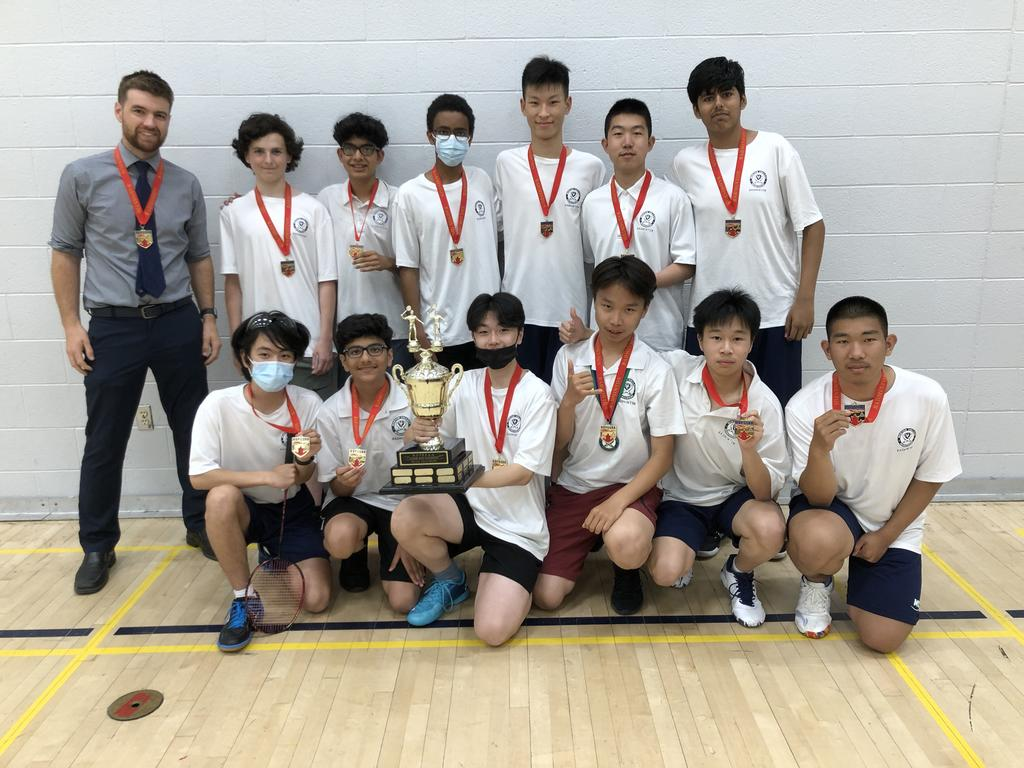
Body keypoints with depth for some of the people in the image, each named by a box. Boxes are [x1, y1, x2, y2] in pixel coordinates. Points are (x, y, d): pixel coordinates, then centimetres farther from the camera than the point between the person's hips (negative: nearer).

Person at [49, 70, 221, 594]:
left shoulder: (186, 185, 5)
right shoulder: (82, 177, -1)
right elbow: (65, 254, 1)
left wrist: (208, 318, 2)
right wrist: (72, 325, -5)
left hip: (178, 323, 2)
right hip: (113, 328, -2)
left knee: (193, 431, 11)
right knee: (104, 442, 6)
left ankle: (199, 527, 29)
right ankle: (97, 548, 24)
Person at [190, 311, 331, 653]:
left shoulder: (309, 404, -16)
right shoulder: (219, 405, -21)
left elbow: (301, 480, -7)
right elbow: (199, 476, -23)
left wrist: (306, 461, -31)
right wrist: (267, 476, -31)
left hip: (292, 509, 2)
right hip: (244, 509, -1)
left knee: (316, 600, -12)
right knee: (222, 497, -37)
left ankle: (274, 555, 23)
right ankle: (244, 598, -14)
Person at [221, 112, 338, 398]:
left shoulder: (313, 210, 3)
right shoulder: (234, 213, 6)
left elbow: (327, 280, 1)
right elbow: (233, 281, 7)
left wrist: (325, 339, -4)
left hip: (310, 345, -1)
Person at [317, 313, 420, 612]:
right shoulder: (330, 411, -12)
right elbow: (336, 489, -4)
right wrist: (343, 482, -29)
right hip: (354, 498, 1)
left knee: (403, 601, -12)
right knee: (339, 539, -34)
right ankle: (356, 554, 6)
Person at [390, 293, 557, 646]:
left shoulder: (537, 394, -12)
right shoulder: (465, 384, 1)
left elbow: (523, 472, -19)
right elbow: (429, 438, 3)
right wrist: (417, 432, -21)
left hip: (518, 527, -4)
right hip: (471, 506, 4)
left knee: (492, 631, -21)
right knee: (405, 518, -27)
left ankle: (508, 581, 15)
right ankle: (450, 581, 6)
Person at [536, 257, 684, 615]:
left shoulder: (656, 370, -9)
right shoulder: (569, 357, -2)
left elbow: (662, 456, -7)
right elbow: (557, 446, 0)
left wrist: (618, 501, -20)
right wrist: (569, 402, -19)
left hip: (631, 485, -2)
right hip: (573, 485, 3)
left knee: (626, 545, -36)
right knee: (546, 595, -6)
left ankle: (626, 569, 3)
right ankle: (589, 539, 25)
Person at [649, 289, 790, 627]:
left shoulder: (764, 403, -17)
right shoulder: (677, 369, -17)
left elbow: (766, 492, -16)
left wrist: (749, 450, -35)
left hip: (736, 494, 1)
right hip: (680, 495, 0)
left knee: (770, 529, -32)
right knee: (667, 572, -26)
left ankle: (738, 573, 5)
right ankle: (684, 552, 15)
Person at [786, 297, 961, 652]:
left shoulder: (927, 397, -20)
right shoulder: (805, 406, -23)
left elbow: (929, 477, -4)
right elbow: (819, 497, -22)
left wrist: (886, 535, -6)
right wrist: (819, 448, -42)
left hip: (894, 523, 2)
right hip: (829, 508, -1)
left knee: (882, 639, -10)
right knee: (818, 543, -37)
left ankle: (861, 576, 24)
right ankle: (817, 583, 1)